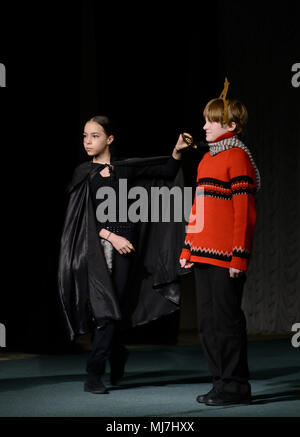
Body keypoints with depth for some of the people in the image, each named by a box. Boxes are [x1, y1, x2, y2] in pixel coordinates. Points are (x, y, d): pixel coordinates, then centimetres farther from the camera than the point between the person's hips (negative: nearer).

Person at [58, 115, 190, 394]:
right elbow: (84, 218, -1)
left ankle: (94, 375, -3)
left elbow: (167, 173, 10)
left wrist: (177, 151, -7)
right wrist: (111, 237, -12)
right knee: (103, 307, -2)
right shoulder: (83, 173, 6)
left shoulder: (126, 169, 8)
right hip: (95, 247, 0)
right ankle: (117, 356, 25)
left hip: (123, 246, 0)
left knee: (115, 308, -6)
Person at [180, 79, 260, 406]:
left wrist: (239, 256, -18)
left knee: (227, 319, -3)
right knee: (207, 321, 10)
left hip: (226, 256, -8)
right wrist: (188, 249, 16)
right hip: (204, 254, 8)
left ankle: (236, 385, 7)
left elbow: (244, 211, -13)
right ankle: (222, 381, 19)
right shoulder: (207, 158, 17)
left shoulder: (237, 157, -8)